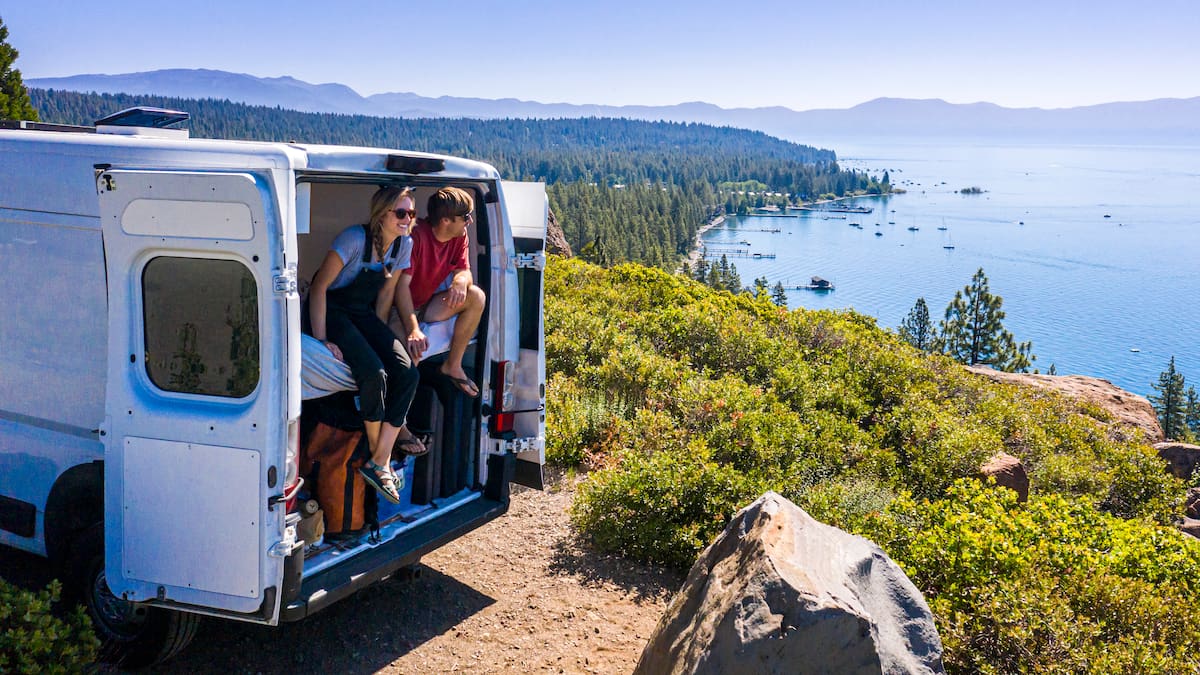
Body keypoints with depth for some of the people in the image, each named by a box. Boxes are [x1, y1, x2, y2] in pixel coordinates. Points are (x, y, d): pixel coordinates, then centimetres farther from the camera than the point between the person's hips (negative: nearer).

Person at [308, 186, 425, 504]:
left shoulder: (404, 244, -2)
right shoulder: (355, 238, -21)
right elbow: (319, 287, -18)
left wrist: (379, 333, 3)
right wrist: (321, 340, -22)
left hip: (363, 313, 6)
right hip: (331, 311, -6)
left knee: (407, 373, -18)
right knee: (374, 372, -30)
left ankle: (379, 463, -15)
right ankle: (394, 429, 0)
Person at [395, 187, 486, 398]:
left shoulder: (459, 236, -4)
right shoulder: (416, 236, -27)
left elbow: (464, 271, -4)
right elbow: (402, 285, -31)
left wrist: (460, 281, -33)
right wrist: (413, 330, -43)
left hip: (427, 305, 8)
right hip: (402, 309, -7)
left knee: (476, 296, -13)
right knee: (415, 347, -36)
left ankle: (452, 366, -3)